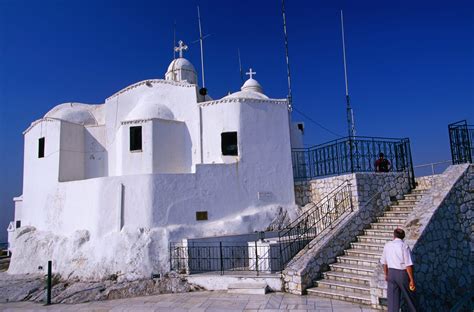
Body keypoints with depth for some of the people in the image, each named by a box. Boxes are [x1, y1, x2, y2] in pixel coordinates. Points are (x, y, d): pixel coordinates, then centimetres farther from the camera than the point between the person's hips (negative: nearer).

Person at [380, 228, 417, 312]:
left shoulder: (387, 245, 2)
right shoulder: (404, 246, -14)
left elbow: (384, 262, 11)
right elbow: (408, 265, -18)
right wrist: (412, 280, -11)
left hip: (391, 273, 3)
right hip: (403, 274, -3)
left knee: (392, 298, 7)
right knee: (409, 297, 18)